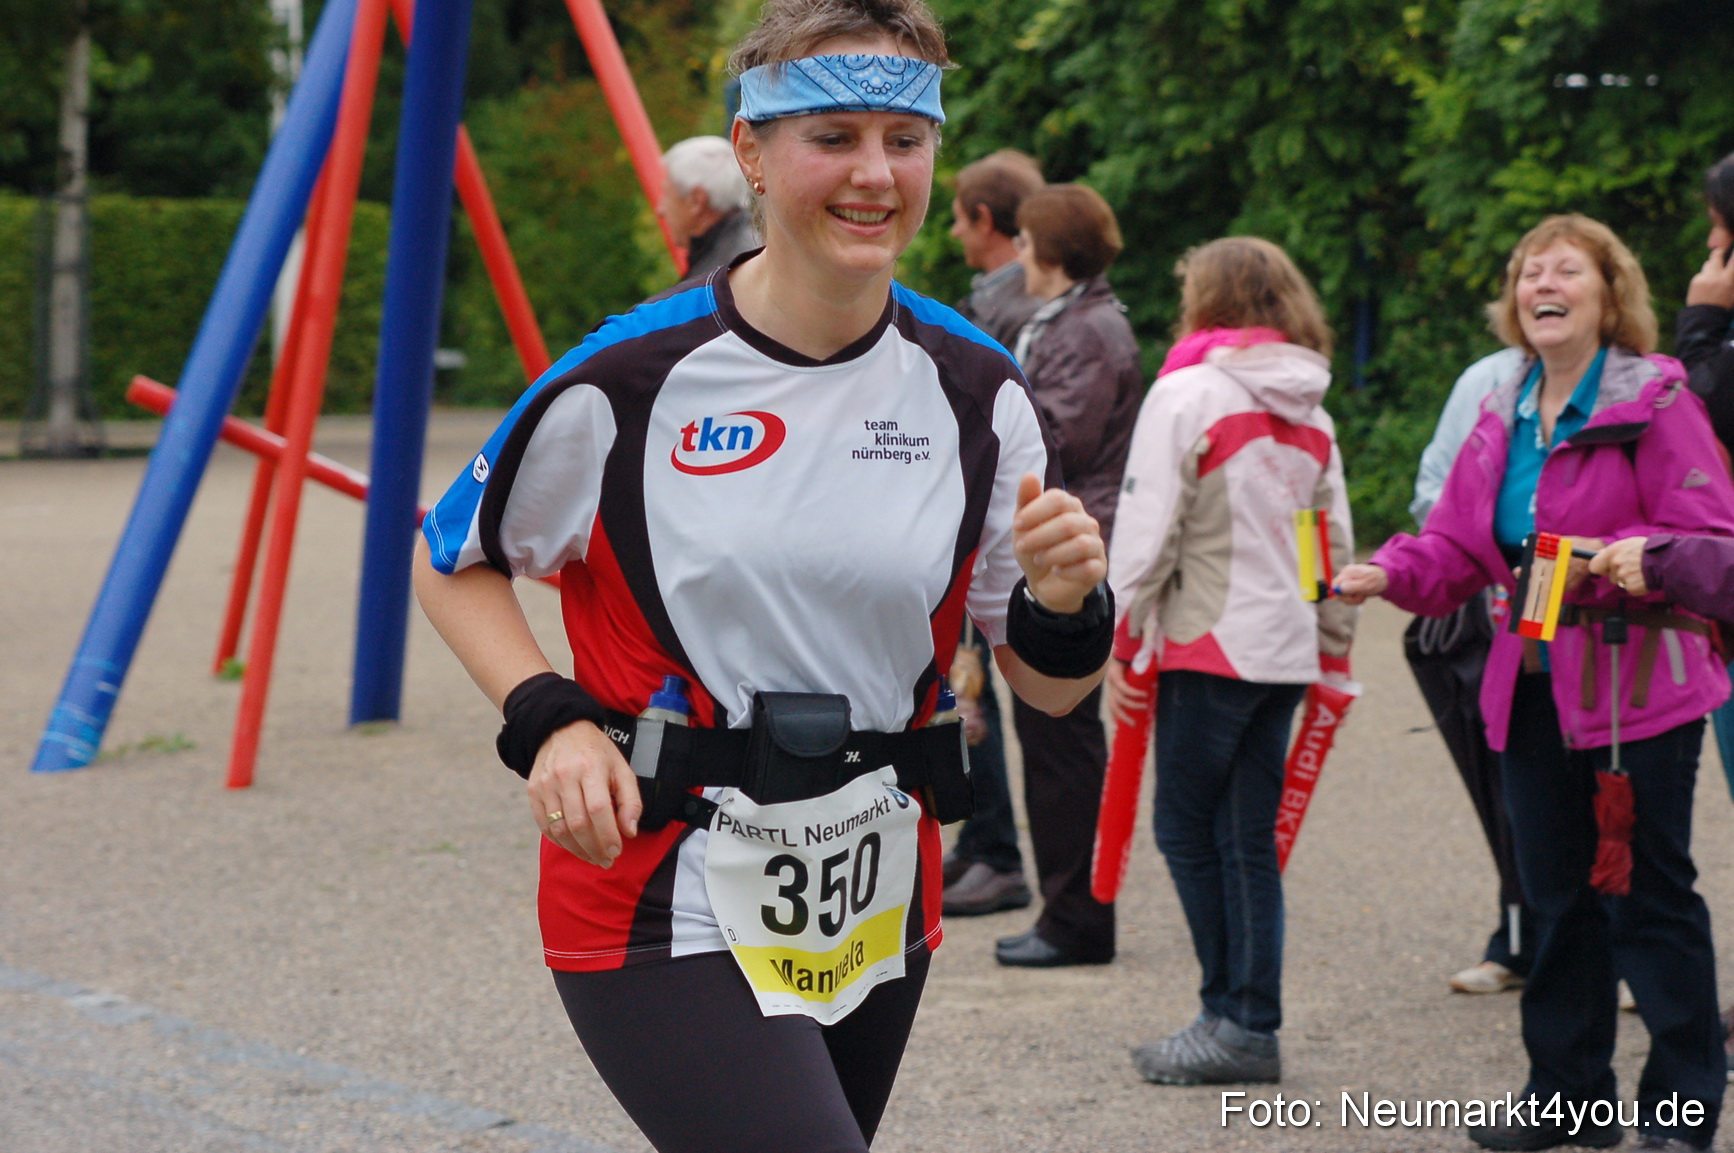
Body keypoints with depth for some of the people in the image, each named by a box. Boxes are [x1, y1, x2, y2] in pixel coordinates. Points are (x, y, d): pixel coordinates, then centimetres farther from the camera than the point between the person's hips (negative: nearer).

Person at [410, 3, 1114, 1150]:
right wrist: (550, 721, -10)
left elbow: (1048, 689, 7)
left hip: (874, 917, 5)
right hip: (666, 913, -4)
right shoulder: (628, 381, -11)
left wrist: (1064, 606, -15)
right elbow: (452, 557, 5)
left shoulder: (976, 394, 0)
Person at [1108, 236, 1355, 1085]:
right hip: (1286, 648, 7)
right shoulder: (1309, 410, 12)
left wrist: (1120, 643, -5)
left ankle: (1235, 1020, 4)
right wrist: (1334, 649, 22)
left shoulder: (1186, 394, -9)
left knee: (1186, 826, 4)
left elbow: (1146, 532, -12)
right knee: (1249, 838, 10)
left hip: (1207, 642, -7)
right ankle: (1251, 1021, 11)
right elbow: (1336, 541, 14)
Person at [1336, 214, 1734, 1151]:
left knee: (1648, 897, -2)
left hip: (1638, 687, -7)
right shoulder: (1502, 420, 12)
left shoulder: (1655, 405, -9)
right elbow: (1459, 547, 13)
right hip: (1534, 687, 7)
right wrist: (1392, 572, -6)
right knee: (1558, 896, 14)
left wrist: (1610, 560, -27)